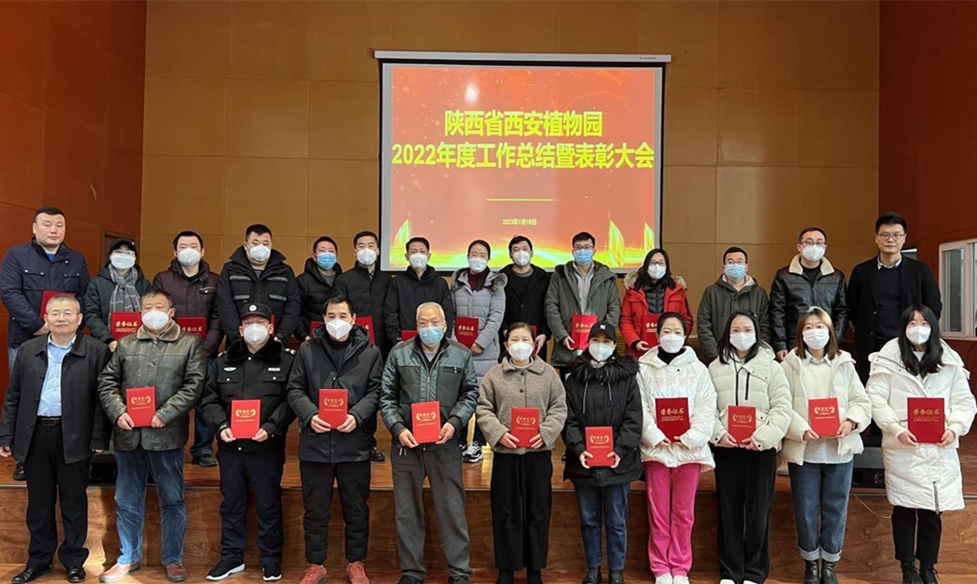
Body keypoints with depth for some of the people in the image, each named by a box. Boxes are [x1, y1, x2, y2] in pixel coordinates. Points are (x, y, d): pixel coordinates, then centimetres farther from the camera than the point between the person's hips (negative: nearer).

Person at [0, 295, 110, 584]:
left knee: (74, 501, 8)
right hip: (34, 435, 3)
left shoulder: (96, 351, -3)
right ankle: (39, 559, 28)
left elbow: (101, 398, -5)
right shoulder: (28, 350, 8)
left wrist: (99, 439, -9)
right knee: (39, 501, 13)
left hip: (74, 438, -3)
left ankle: (74, 559, 22)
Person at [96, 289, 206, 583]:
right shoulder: (125, 343, 12)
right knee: (127, 500, 14)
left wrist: (164, 415, -16)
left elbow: (194, 385, -7)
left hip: (167, 435, -3)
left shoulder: (190, 343, 1)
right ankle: (129, 557, 30)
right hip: (128, 434, 4)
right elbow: (107, 381, 9)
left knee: (172, 500, 6)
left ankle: (173, 559, 20)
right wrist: (118, 412, -7)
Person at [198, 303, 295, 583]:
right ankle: (231, 557, 30)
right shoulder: (223, 361, 10)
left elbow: (291, 400, -9)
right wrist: (221, 426, -8)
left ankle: (271, 559, 22)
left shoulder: (287, 359, -2)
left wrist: (270, 428, -20)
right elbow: (208, 399, 8)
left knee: (268, 504, 7)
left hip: (268, 447, -4)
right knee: (231, 504, 14)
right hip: (230, 446, 4)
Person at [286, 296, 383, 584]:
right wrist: (310, 415, -14)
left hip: (354, 443, 0)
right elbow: (295, 390, 4)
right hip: (314, 441, 1)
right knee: (315, 508, 11)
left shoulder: (370, 352, 4)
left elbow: (375, 391, 1)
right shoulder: (307, 350, 6)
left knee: (356, 507, 11)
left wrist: (357, 416, -15)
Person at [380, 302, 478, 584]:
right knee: (408, 512, 11)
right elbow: (387, 397, 5)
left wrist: (455, 422, -10)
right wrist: (398, 428, -8)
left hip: (445, 444, -1)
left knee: (452, 510, 4)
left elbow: (470, 394, 6)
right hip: (406, 443, 1)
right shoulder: (399, 353, 3)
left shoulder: (461, 354, 3)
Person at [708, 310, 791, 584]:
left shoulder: (771, 366, 4)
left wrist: (763, 436, -15)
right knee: (728, 510, 7)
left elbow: (783, 408, -4)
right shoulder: (715, 367, 9)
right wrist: (718, 434, -12)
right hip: (726, 447, 1)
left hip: (761, 448, -1)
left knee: (758, 510, 4)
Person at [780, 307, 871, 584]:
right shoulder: (791, 364, -2)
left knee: (835, 509, 10)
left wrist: (851, 421, -14)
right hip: (803, 449, -2)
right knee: (806, 510, 8)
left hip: (839, 448, 2)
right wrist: (802, 430, -21)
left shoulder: (844, 363, 6)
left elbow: (861, 401, 5)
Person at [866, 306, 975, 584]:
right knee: (904, 510, 7)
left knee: (933, 511, 8)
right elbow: (875, 399, -6)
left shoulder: (949, 361, 7)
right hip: (902, 449, -2)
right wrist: (897, 430, -15)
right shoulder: (888, 358, -3)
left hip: (940, 450, 2)